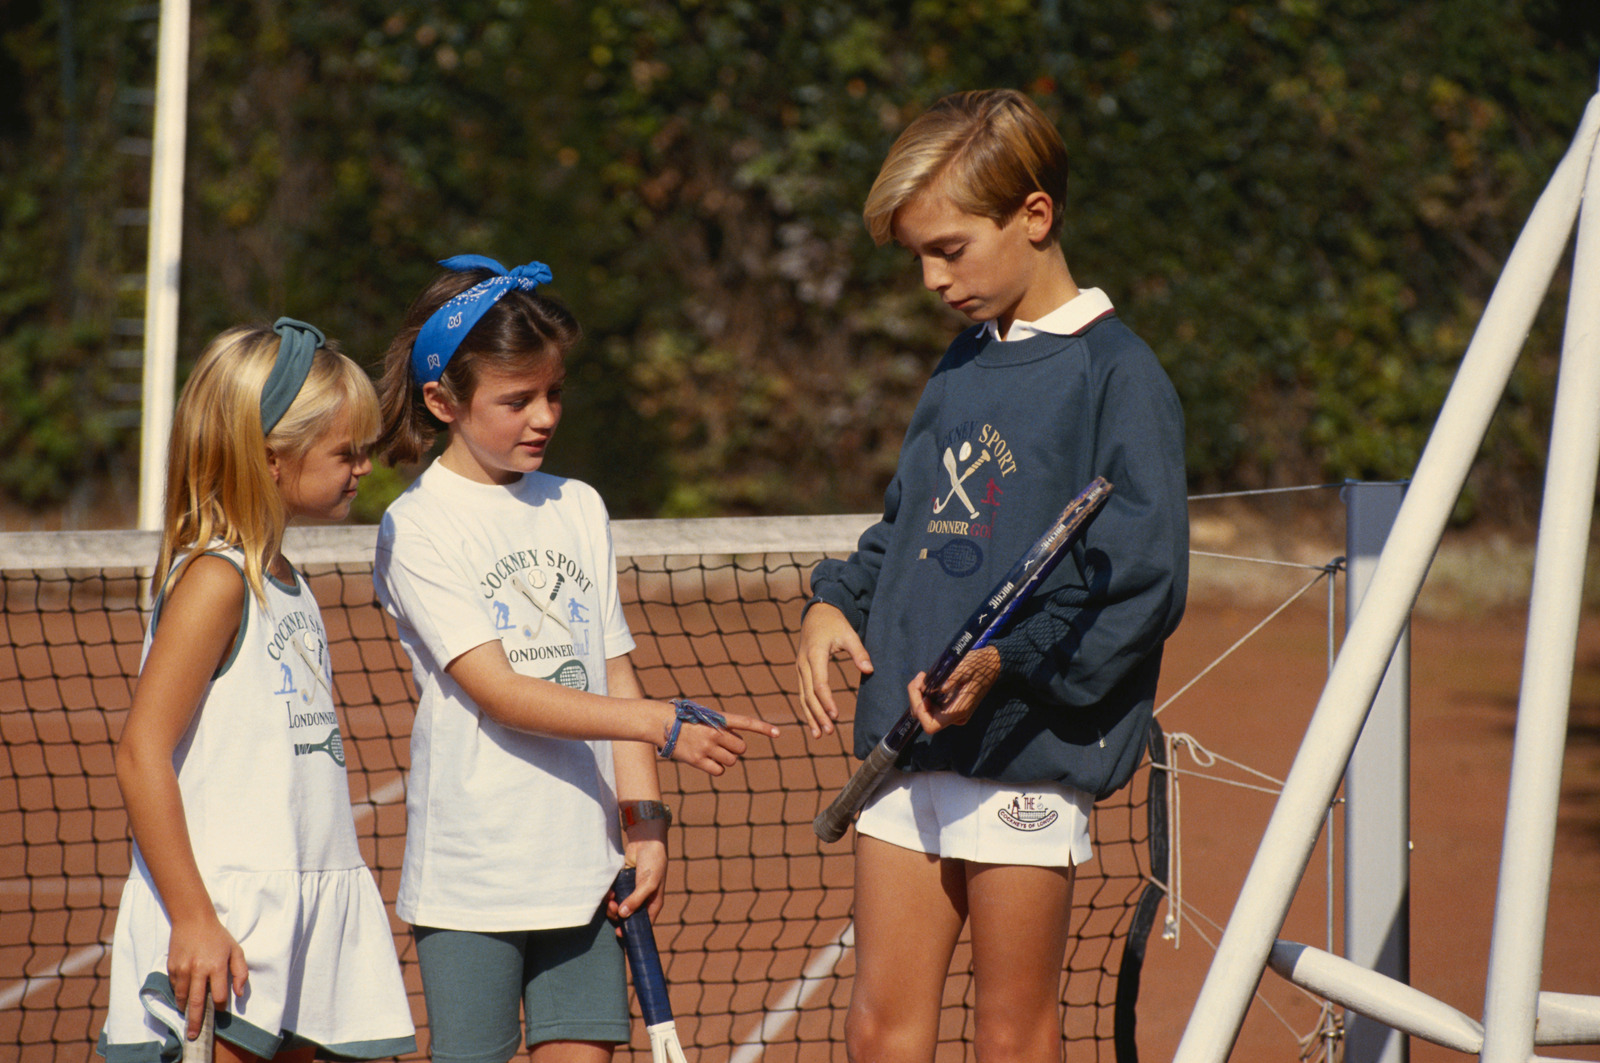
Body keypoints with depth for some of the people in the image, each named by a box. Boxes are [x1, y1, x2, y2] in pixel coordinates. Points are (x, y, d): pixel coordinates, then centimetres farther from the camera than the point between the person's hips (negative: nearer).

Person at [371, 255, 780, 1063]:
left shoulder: (579, 510, 11)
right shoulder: (418, 527, -7)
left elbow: (612, 675, 12)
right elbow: (499, 692, -16)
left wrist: (645, 823, 2)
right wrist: (657, 723, -25)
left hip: (583, 866, 5)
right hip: (470, 868, -5)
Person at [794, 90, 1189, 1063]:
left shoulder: (1115, 377, -9)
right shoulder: (961, 369, 15)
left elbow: (1143, 585, -15)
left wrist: (1007, 662, -25)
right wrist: (836, 602, 7)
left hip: (1032, 755, -7)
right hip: (911, 746, 7)